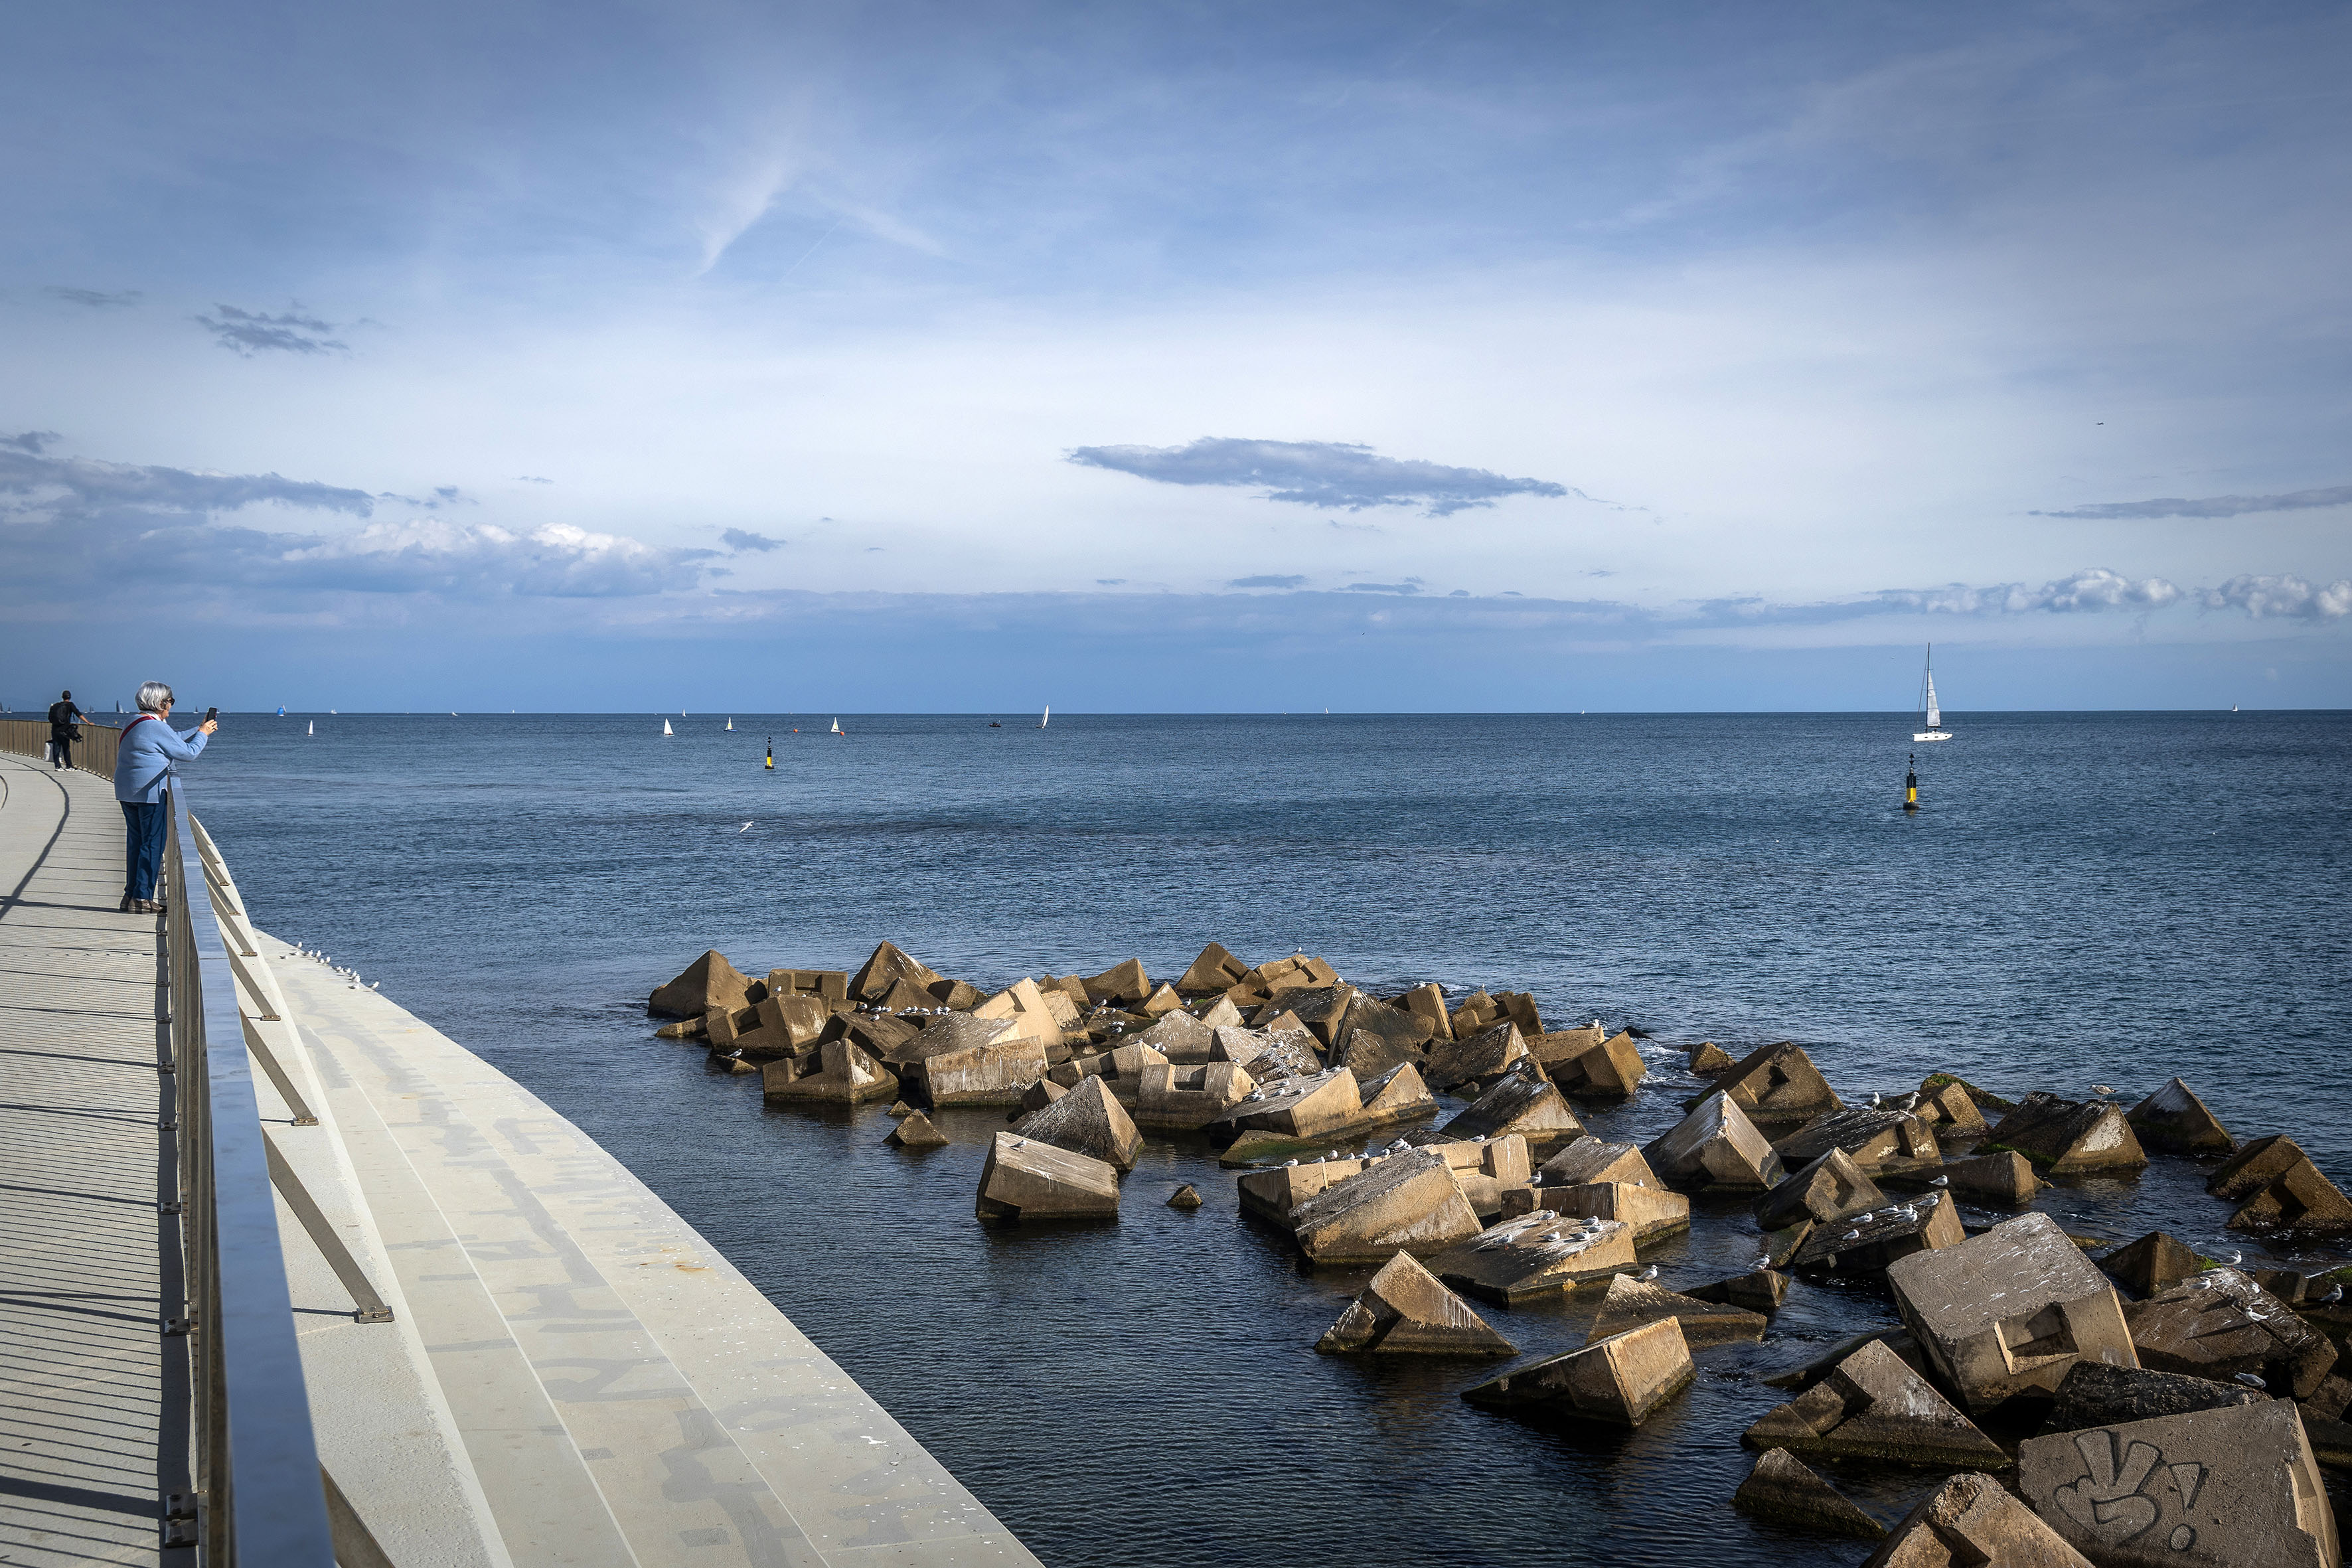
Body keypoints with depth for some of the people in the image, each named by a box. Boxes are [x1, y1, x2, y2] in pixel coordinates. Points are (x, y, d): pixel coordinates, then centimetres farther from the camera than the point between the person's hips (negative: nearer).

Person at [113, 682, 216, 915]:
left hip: (126, 792, 10)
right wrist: (202, 734, 7)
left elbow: (174, 738, 25)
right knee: (153, 844, -4)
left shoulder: (134, 723, 15)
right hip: (149, 793, -10)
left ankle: (131, 895, 17)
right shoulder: (156, 727, -14)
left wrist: (198, 730, 31)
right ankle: (142, 898, -5)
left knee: (136, 841, 14)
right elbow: (188, 753, -8)